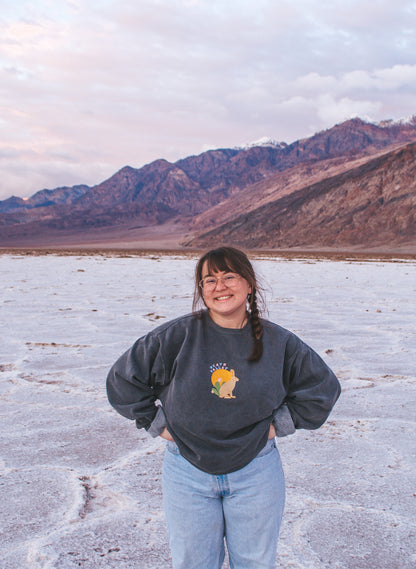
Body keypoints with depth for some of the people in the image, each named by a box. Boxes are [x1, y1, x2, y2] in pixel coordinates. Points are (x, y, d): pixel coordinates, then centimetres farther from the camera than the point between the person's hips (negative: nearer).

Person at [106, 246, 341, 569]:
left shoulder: (278, 342, -3)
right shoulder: (175, 337, -8)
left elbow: (322, 388, 10)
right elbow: (123, 380, 1)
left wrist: (279, 424, 2)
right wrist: (156, 423, -2)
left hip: (256, 475, 1)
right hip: (188, 475, -1)